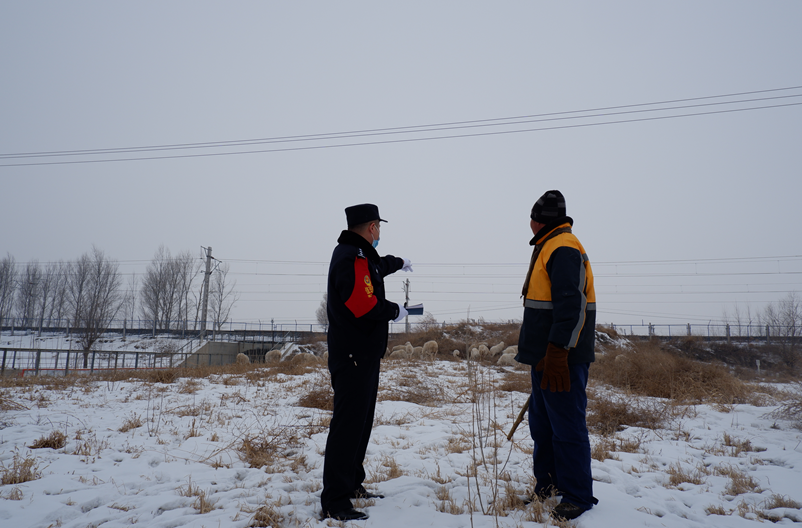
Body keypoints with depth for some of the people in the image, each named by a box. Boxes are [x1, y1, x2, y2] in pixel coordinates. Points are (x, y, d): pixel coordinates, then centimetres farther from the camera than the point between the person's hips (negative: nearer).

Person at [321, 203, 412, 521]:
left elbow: (378, 266, 40)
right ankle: (334, 502, -1)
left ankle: (352, 485, 28)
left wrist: (398, 262, 58)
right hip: (353, 357, -11)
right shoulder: (353, 258, -16)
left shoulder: (360, 256, 17)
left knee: (361, 422, 16)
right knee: (348, 426, -8)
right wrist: (395, 311, -10)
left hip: (364, 355, 11)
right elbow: (365, 304, -27)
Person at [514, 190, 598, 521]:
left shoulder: (563, 248, -15)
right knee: (542, 423, 18)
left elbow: (570, 305, -25)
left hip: (561, 357, -10)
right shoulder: (548, 247, 17)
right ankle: (547, 481, 31)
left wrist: (557, 353, -30)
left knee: (566, 425, -1)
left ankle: (578, 496, 12)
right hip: (545, 354, 10)